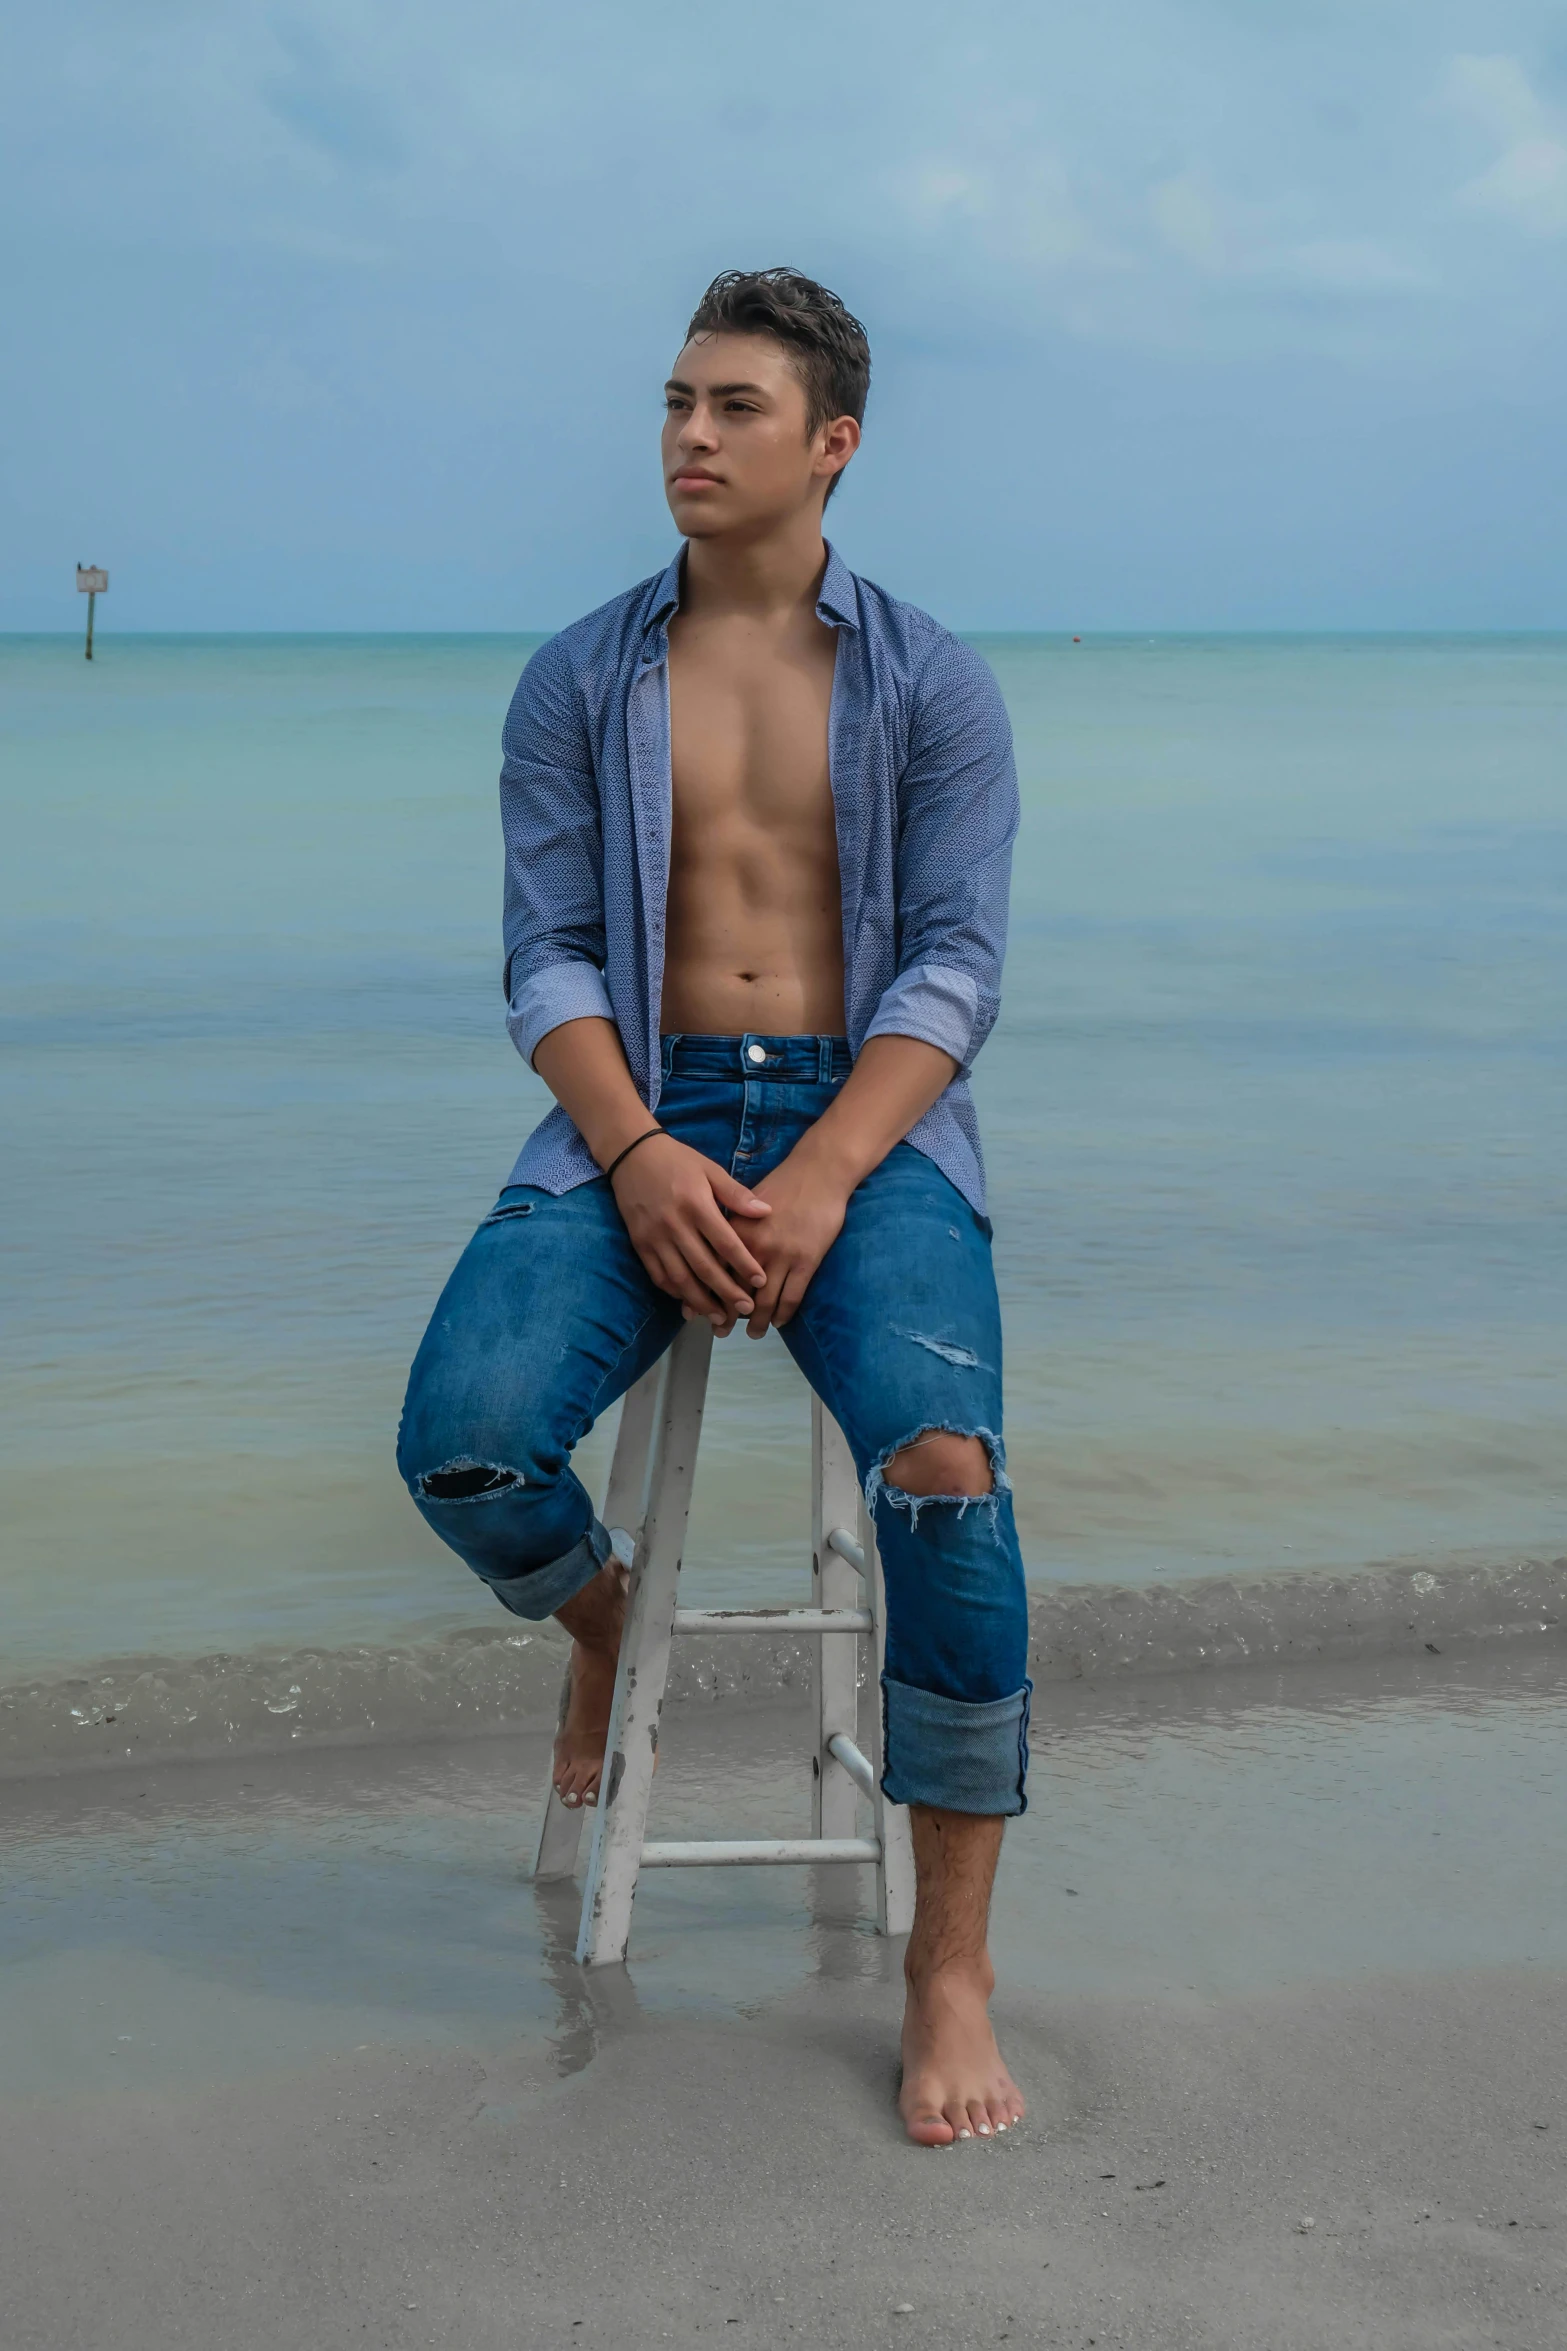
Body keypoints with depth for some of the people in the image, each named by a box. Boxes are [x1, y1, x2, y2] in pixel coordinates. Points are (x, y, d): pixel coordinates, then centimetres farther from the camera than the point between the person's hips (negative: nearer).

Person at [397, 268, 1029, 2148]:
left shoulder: (932, 688, 6)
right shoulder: (577, 682, 10)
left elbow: (955, 968, -2)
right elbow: (546, 957, 3)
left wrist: (816, 1184, -18)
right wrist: (641, 1159, -16)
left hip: (865, 1124, -1)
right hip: (637, 1121, 2)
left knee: (942, 1468, -30)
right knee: (464, 1443, -26)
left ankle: (950, 1972, -17)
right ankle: (605, 1618, 13)